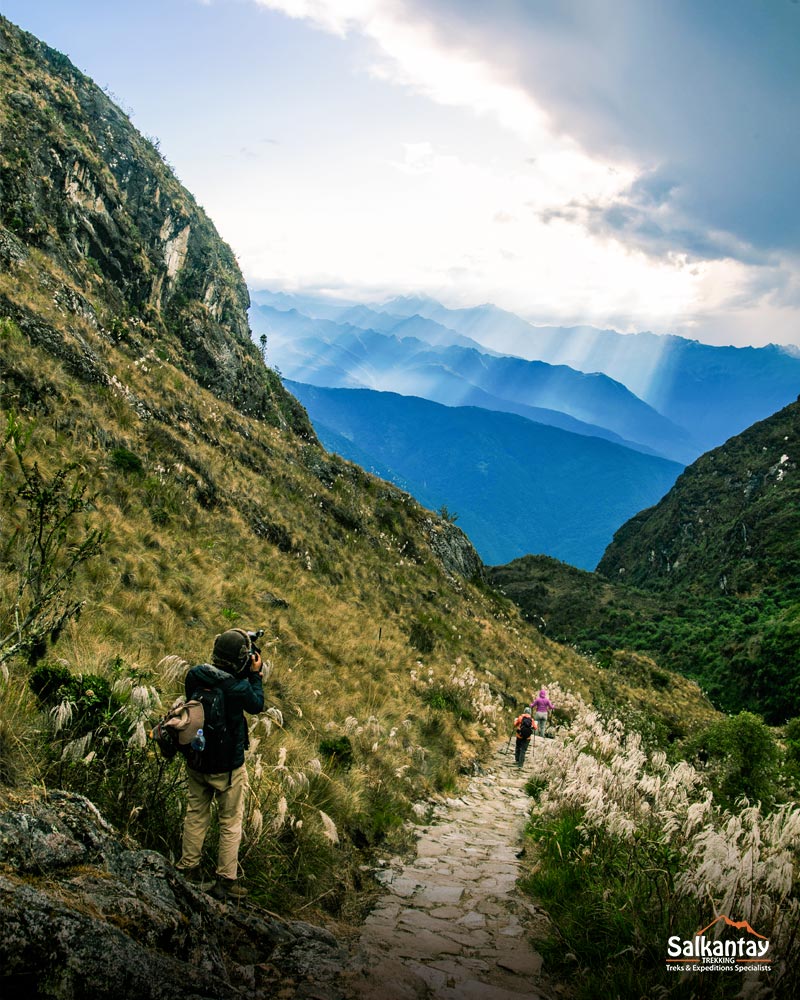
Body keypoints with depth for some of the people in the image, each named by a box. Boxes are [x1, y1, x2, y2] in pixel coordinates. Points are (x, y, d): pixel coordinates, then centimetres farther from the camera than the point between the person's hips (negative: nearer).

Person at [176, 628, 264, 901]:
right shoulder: (239, 688, -25)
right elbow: (256, 705, -5)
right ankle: (225, 882, 17)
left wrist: (248, 675, 5)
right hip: (227, 766, -5)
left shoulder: (195, 675, -11)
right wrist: (256, 674, 4)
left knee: (195, 816, 21)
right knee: (230, 823, 11)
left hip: (196, 762, 5)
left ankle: (188, 871, 31)